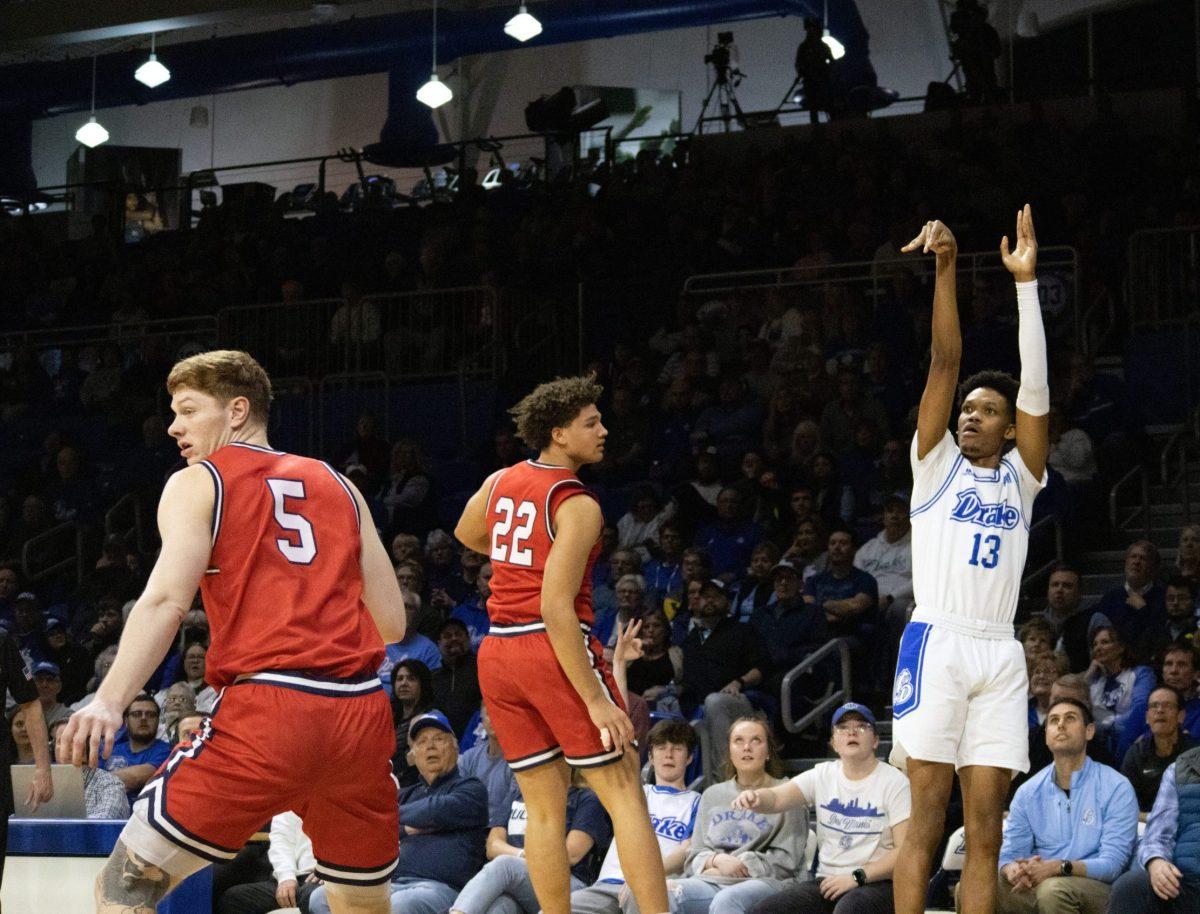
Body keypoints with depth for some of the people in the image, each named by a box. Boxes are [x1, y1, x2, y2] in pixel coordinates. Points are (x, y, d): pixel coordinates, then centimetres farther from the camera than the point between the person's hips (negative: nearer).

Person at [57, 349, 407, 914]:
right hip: (363, 712, 5)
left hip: (267, 709, -5)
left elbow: (167, 599, -9)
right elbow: (391, 623, 17)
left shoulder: (197, 482, 9)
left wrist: (108, 703, -20)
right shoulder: (338, 486, 21)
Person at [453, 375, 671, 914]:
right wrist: (595, 699, -19)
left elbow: (467, 534, 31)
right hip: (554, 649, -7)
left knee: (545, 807, 10)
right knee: (623, 791, -4)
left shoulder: (501, 481, 9)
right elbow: (556, 608, -19)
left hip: (497, 653, 7)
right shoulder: (578, 505, -12)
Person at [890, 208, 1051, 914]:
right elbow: (946, 360, 0)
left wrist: (1026, 283, -4)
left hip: (999, 655, 3)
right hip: (938, 640, -3)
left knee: (986, 832, 1)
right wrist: (947, 269, -10)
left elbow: (1035, 385, 3)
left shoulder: (1021, 476, 15)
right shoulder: (938, 462, 11)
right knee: (927, 819, -6)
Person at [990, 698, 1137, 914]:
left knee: (1053, 890, -38)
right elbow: (1009, 854, 10)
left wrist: (1058, 867, -27)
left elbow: (1112, 863, -10)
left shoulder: (1116, 788, -2)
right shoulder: (1028, 792, 13)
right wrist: (1013, 870, -18)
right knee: (970, 888, -22)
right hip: (1037, 885, 4)